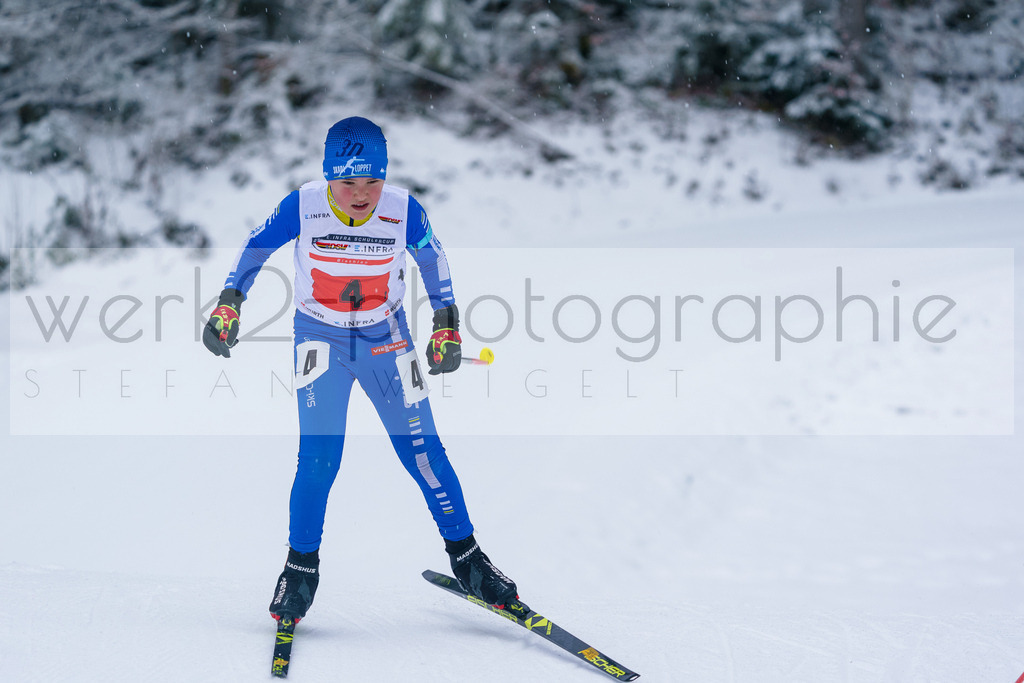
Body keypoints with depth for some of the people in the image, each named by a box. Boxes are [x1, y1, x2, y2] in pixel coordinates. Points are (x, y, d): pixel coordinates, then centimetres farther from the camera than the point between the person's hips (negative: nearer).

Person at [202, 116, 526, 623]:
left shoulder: (403, 210, -19)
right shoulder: (302, 208, -21)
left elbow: (432, 257, 1)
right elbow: (255, 248, -2)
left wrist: (447, 327, 4)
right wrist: (228, 303, -6)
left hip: (386, 338, 1)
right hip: (320, 338, -1)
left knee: (422, 451, -1)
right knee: (319, 458, -12)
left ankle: (466, 557, 16)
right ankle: (301, 567, 8)